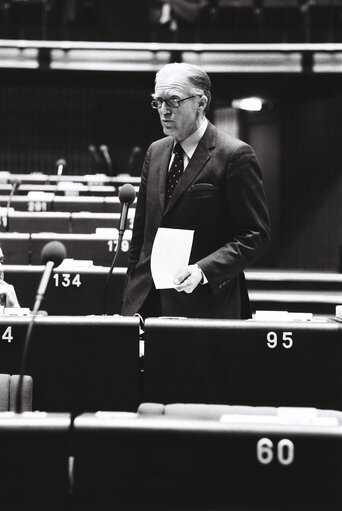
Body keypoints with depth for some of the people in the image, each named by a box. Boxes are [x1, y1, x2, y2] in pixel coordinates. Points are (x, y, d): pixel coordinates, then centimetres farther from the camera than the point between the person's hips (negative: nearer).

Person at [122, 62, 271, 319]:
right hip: (147, 298, 5)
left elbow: (255, 235, -10)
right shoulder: (156, 152, 14)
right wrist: (131, 293, 12)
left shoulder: (235, 156, -7)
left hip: (206, 304, -5)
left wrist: (204, 270, -21)